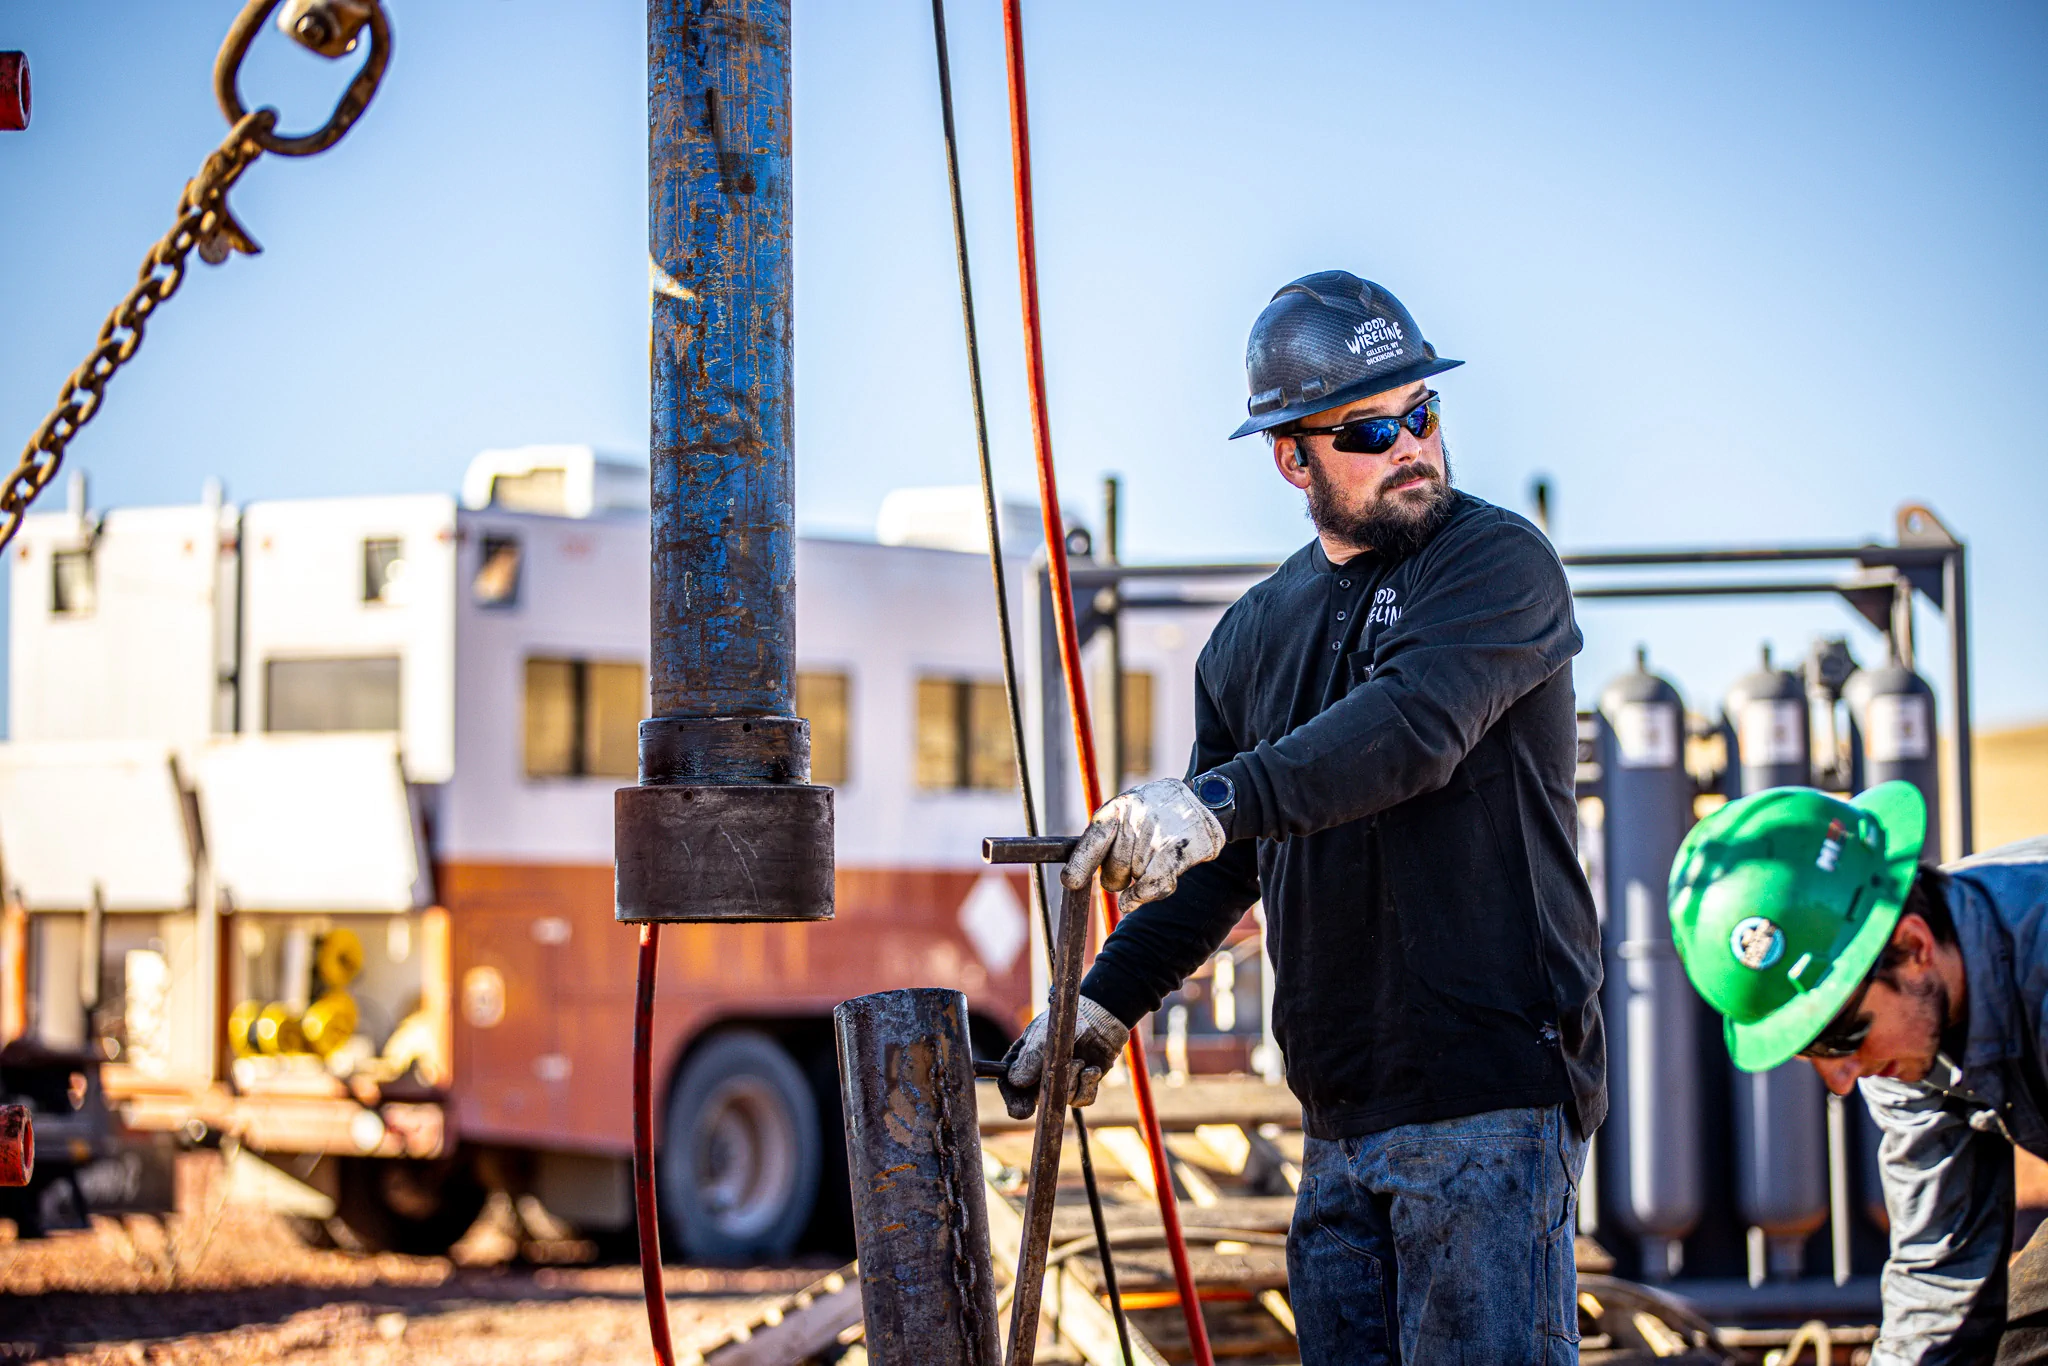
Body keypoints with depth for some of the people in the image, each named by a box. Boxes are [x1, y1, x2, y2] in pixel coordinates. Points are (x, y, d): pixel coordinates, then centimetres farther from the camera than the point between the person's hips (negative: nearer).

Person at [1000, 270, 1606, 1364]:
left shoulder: (1499, 562, -4)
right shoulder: (1256, 634, 17)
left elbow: (1416, 724, -23)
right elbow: (1212, 866, 21)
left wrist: (1218, 802, -34)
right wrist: (1105, 1001, 7)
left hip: (1492, 1097, -7)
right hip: (1340, 1122, 7)